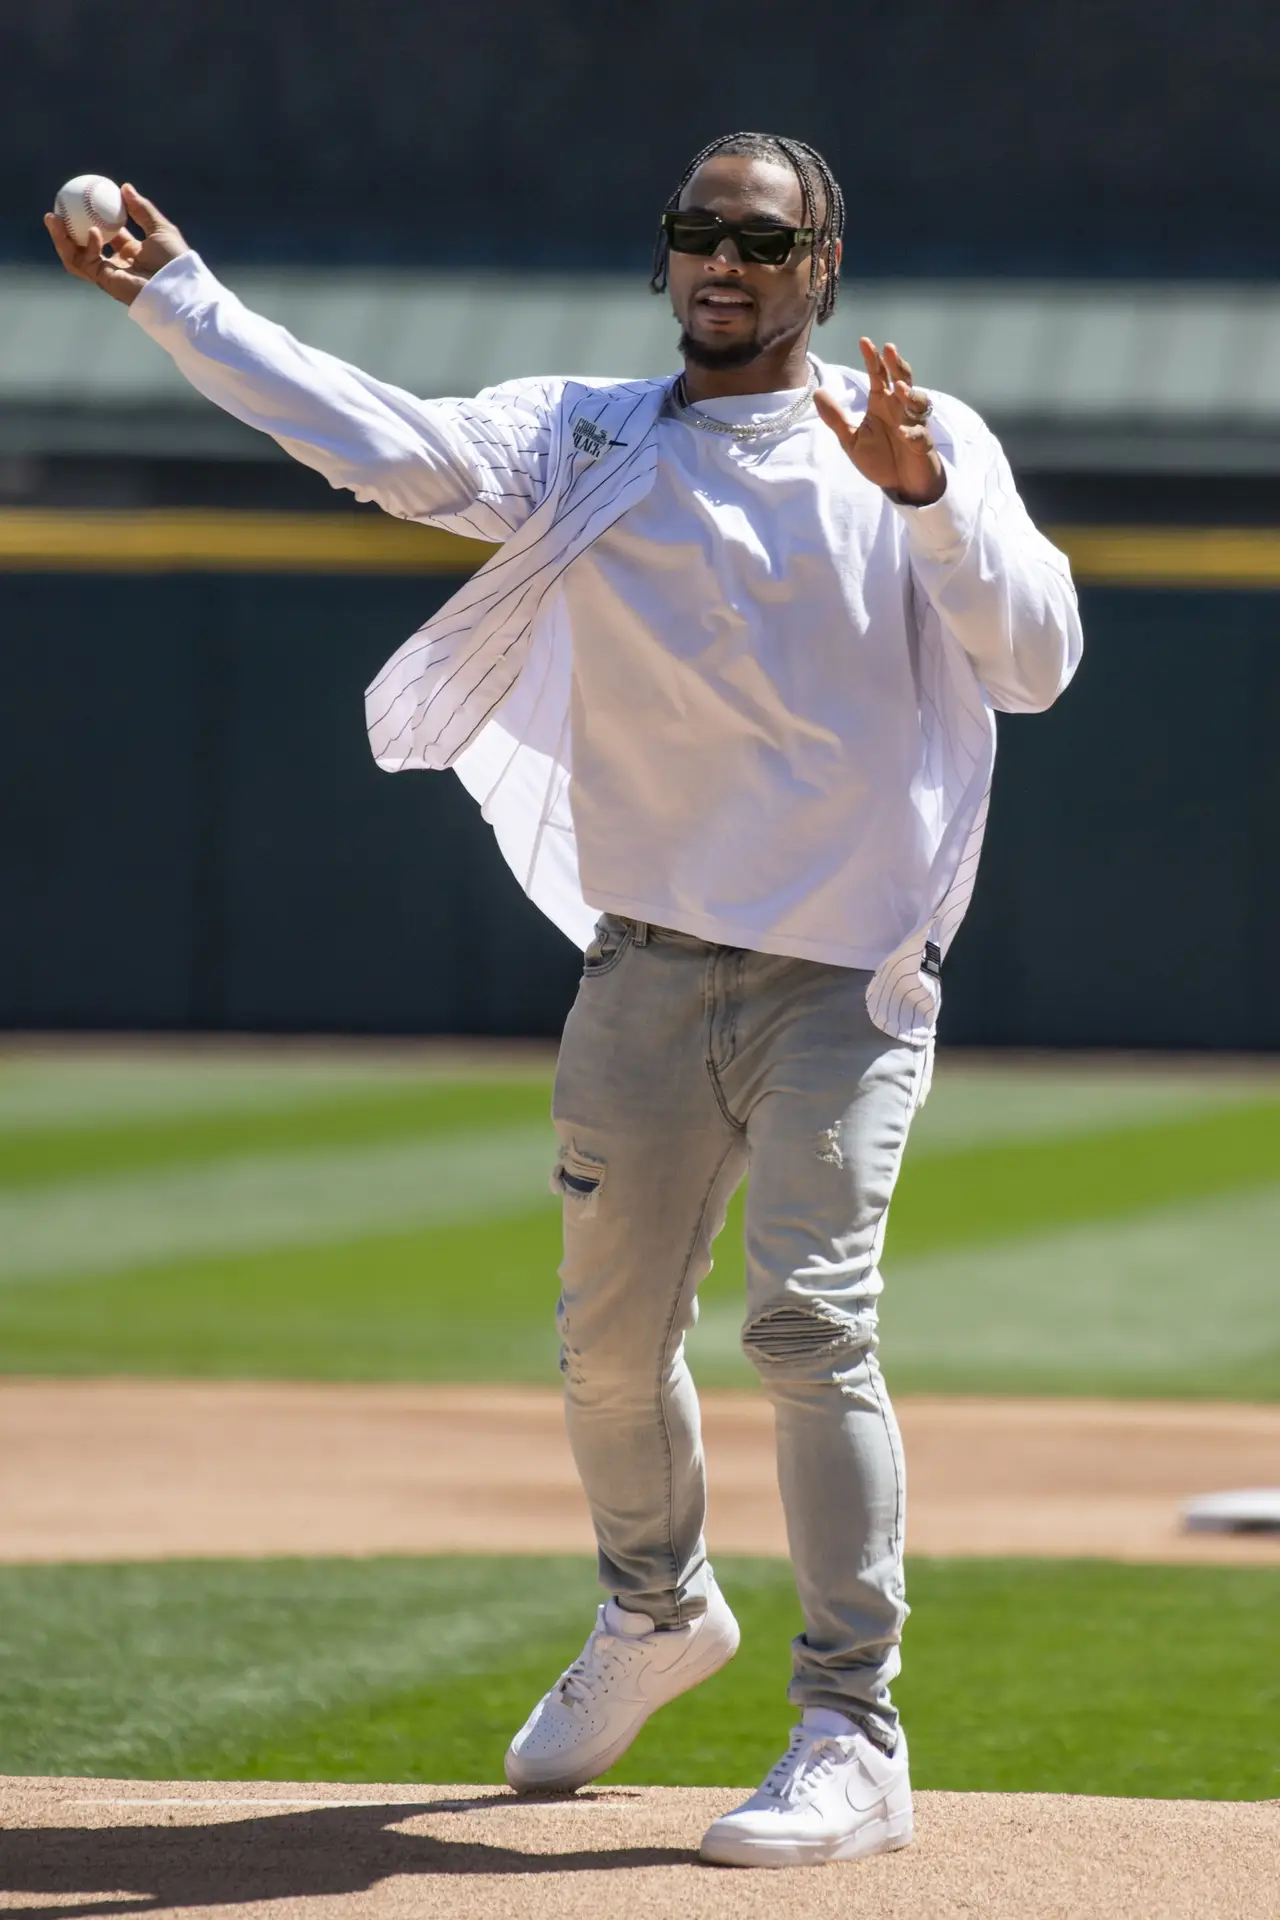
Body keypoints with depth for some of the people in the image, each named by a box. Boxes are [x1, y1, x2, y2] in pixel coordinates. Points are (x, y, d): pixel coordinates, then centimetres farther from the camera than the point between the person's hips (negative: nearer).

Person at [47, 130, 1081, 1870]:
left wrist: (927, 496, -28)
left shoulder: (926, 446, -1)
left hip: (847, 976, -4)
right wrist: (172, 296, -17)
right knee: (612, 1335, 12)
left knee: (809, 1320, -18)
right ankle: (657, 1612, 41)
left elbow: (1034, 662, -13)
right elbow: (386, 446, -10)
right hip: (651, 971, 4)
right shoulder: (585, 441, 6)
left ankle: (855, 1742, -14)